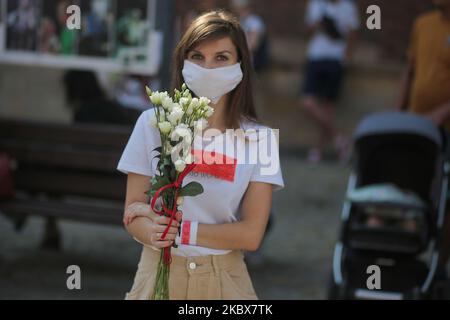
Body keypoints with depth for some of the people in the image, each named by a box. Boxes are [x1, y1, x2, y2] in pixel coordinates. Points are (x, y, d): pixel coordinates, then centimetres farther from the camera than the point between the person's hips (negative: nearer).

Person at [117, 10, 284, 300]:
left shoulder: (258, 139, -3)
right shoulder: (154, 124, -3)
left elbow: (251, 233, -9)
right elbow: (134, 214, -4)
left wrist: (179, 230, -17)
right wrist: (156, 233, -25)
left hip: (223, 280, 0)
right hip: (158, 274, 0)